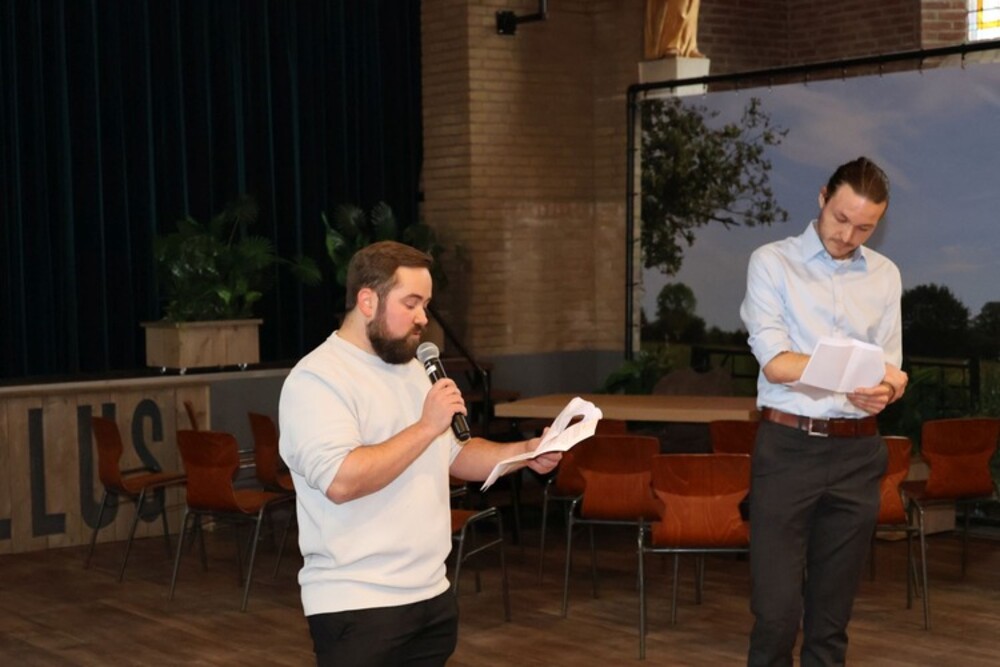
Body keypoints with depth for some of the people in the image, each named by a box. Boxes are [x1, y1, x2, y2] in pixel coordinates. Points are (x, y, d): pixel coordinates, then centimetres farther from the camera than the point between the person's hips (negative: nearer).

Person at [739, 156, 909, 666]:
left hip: (858, 452, 4)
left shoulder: (885, 276, 11)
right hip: (787, 447, -3)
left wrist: (883, 392, -15)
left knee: (833, 610, 8)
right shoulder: (772, 263, 0)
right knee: (776, 608, -6)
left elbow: (892, 374, 8)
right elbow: (775, 363, -11)